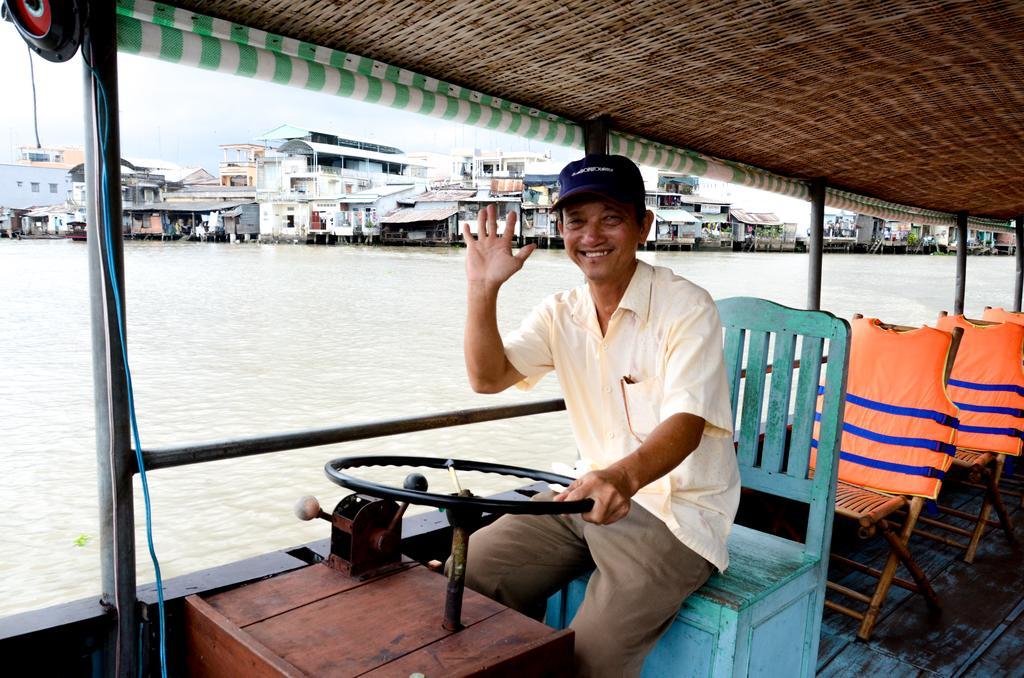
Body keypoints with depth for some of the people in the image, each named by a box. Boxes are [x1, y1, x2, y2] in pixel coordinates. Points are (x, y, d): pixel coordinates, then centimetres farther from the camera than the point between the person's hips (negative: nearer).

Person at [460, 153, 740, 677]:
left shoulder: (686, 308, -15)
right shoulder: (560, 313, 3)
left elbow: (686, 422, -26)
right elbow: (488, 378, -7)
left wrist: (624, 476, -46)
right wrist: (482, 289, -20)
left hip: (676, 510, -5)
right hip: (593, 492, 6)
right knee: (470, 572, -2)